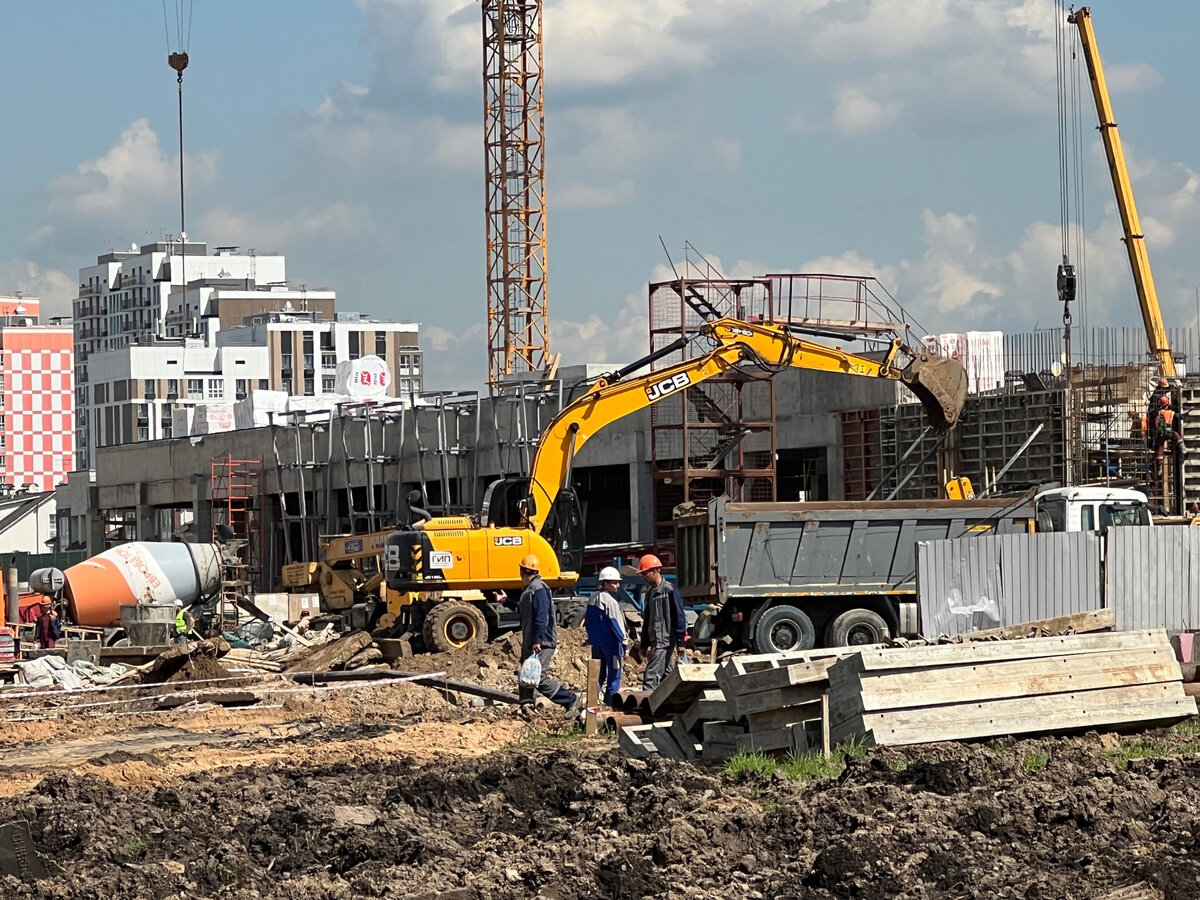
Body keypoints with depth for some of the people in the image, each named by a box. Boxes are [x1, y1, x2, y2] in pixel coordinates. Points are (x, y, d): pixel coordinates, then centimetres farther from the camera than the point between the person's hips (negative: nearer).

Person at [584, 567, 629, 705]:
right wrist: (623, 639, -14)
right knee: (614, 672, -2)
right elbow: (614, 622, -17)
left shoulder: (593, 599, 11)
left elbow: (587, 621, 16)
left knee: (598, 672, 14)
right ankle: (610, 698, -4)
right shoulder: (610, 601, -15)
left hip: (596, 642, 8)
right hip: (610, 642, -8)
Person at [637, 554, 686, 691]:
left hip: (665, 640, -9)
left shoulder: (669, 590, -10)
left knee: (651, 676, -16)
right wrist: (644, 645, 21)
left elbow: (679, 616, -12)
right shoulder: (650, 593, 16)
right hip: (655, 641, 9)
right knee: (664, 676, 12)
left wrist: (680, 642, -15)